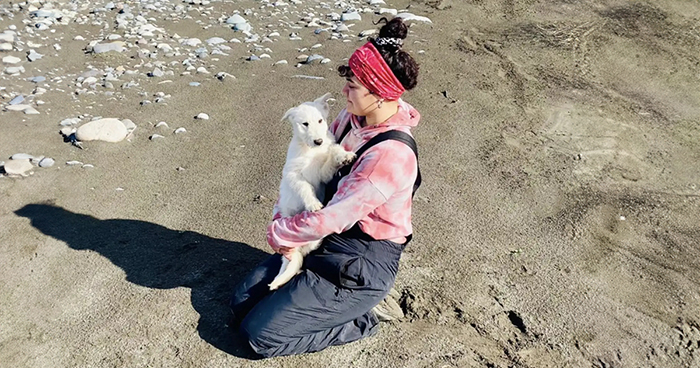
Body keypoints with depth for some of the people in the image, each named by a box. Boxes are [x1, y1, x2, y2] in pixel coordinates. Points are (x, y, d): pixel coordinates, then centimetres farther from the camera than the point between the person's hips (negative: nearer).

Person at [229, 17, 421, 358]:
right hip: (327, 242, 8)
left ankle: (358, 321, 8)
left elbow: (330, 220, -28)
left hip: (359, 267, -8)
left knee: (260, 333, -5)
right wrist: (282, 217, -9)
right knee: (241, 303, 11)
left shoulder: (390, 155, -30)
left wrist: (278, 233, -11)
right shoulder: (353, 118, -4)